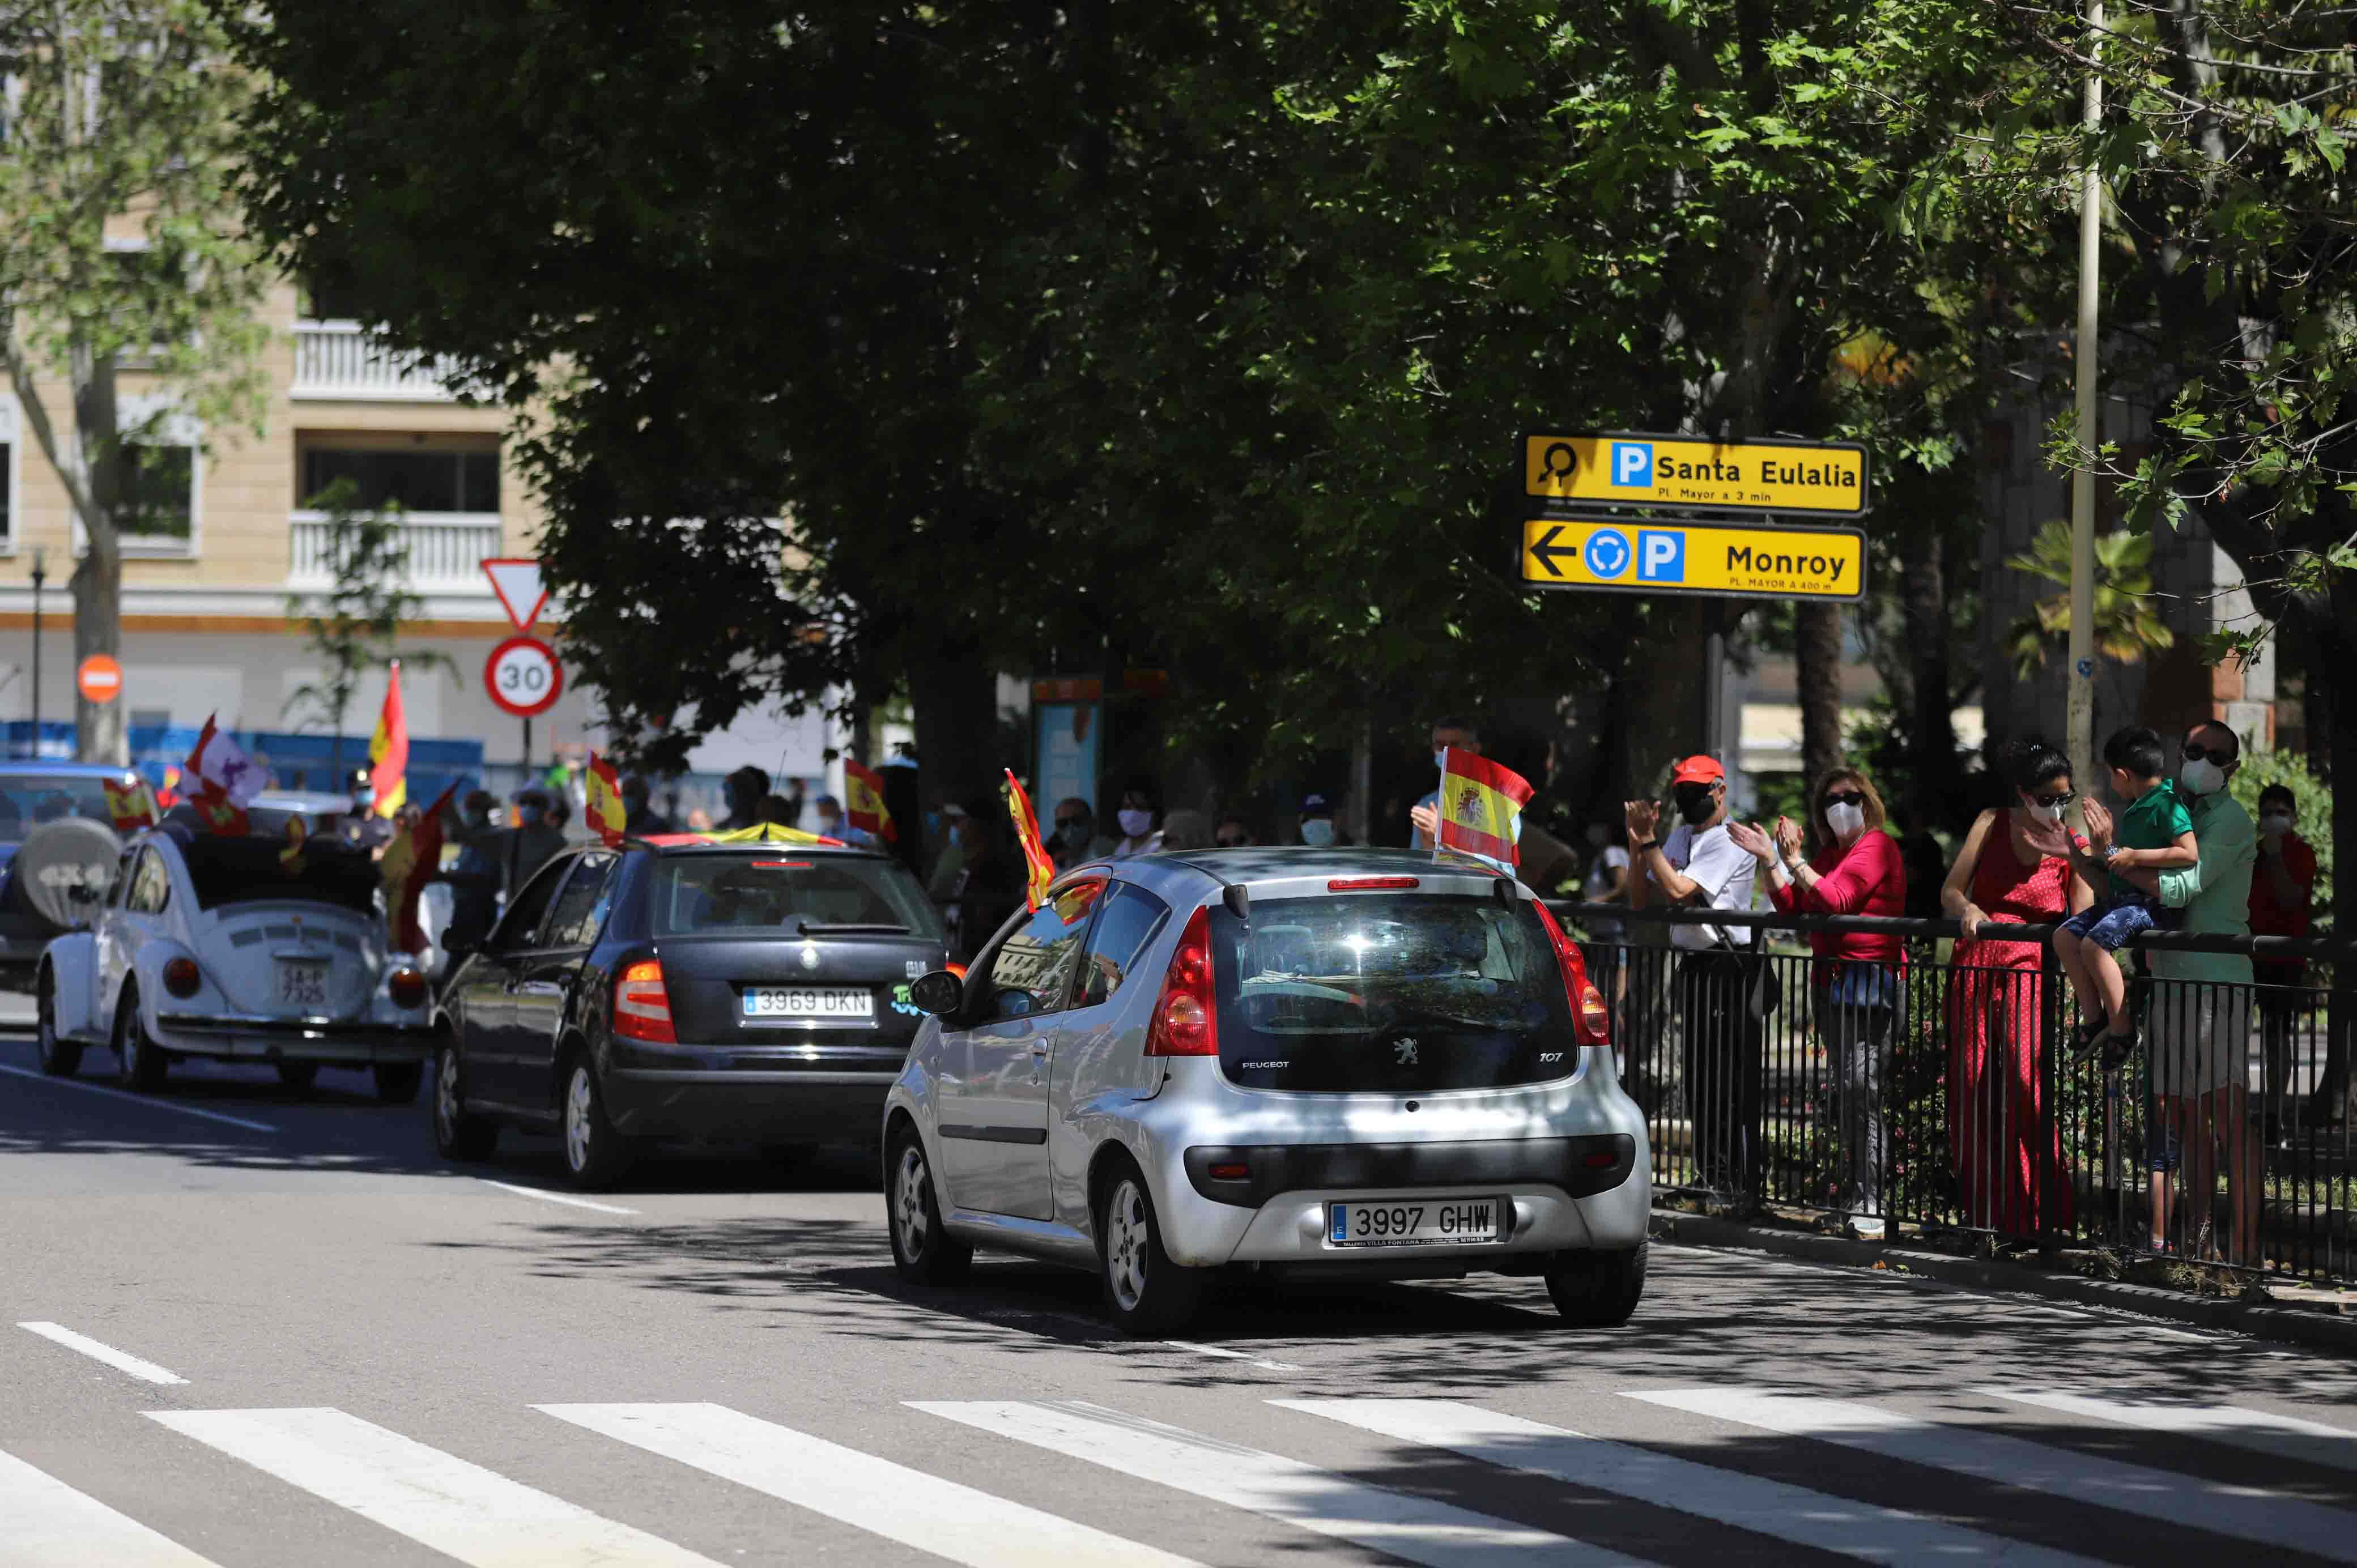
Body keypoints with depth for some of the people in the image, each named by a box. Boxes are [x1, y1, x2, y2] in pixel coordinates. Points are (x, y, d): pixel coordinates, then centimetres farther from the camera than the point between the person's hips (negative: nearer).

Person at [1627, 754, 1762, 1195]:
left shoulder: (1731, 842, -9)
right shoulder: (1680, 836, 17)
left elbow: (1679, 891, -18)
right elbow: (1642, 900, 15)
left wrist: (1649, 842, -13)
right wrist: (1637, 844, 3)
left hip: (1728, 971, -9)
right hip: (1692, 968, 9)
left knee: (1730, 1086, -11)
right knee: (1698, 1083, 12)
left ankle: (1739, 1187, -10)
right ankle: (1711, 1182, 20)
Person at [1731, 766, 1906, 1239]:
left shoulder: (1877, 847, -6)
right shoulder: (1827, 853, 20)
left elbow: (1836, 900, -17)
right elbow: (1795, 910, 17)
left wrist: (1795, 862, -13)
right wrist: (1769, 862, 8)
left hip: (1871, 982, -9)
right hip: (1830, 982, 9)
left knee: (1862, 1089, -16)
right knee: (1847, 1091, 9)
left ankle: (1871, 1207, -19)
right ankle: (1857, 1193, 13)